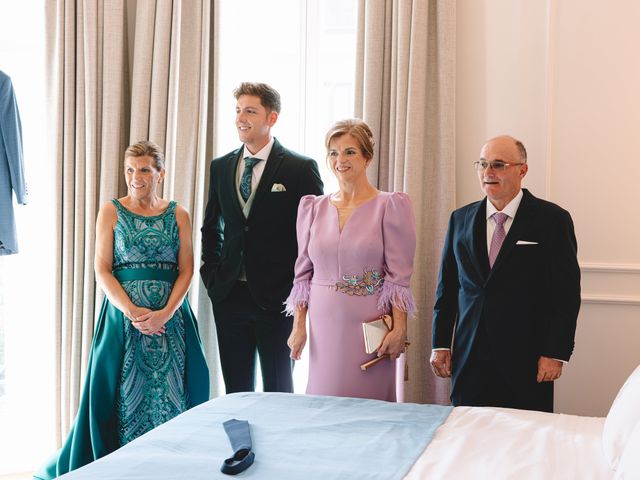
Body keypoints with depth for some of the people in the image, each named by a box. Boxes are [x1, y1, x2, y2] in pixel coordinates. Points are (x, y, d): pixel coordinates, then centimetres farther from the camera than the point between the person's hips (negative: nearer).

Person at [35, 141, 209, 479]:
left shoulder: (178, 215, 6)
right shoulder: (111, 211, 3)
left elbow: (186, 270, 2)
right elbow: (102, 270, -2)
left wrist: (165, 313, -13)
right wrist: (132, 311, -15)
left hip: (170, 314, 1)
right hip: (123, 311, -1)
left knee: (170, 389, 1)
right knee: (124, 390, 0)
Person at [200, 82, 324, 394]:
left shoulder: (301, 168, -5)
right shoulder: (221, 167, 10)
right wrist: (211, 274, 9)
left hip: (277, 297, -4)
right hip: (229, 295, 4)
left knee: (278, 392, 5)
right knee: (235, 391, 12)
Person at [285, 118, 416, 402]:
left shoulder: (390, 206, -3)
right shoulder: (313, 208, 8)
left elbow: (399, 276, -6)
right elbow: (303, 274, 10)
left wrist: (399, 329, -12)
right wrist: (298, 326, 4)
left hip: (368, 324, -3)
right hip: (323, 325, 3)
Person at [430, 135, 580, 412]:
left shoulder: (552, 220, -2)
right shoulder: (461, 219, 10)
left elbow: (566, 293, -4)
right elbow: (446, 286, 12)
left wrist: (555, 353, -8)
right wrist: (440, 344, 8)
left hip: (525, 359, -3)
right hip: (468, 357, 3)